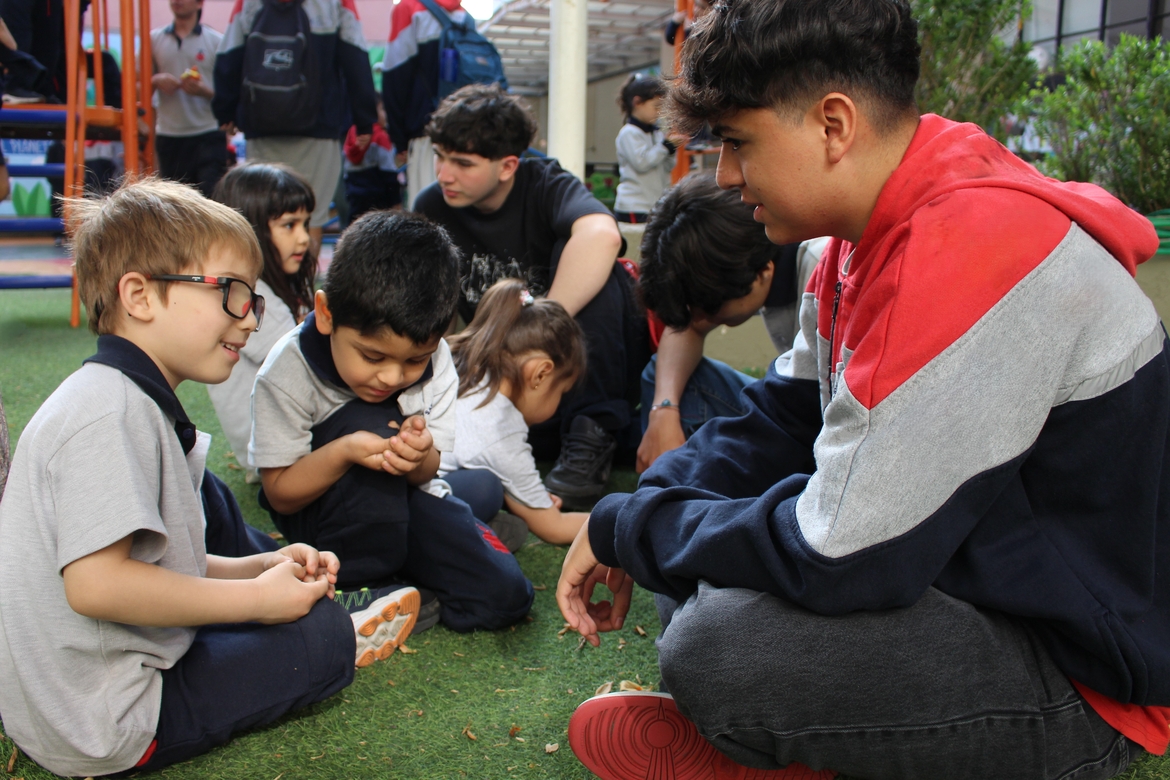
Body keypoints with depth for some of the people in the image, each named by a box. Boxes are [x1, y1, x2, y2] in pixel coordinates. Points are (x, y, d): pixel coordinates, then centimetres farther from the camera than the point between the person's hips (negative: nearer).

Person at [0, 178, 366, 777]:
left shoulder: (139, 405, 11)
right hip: (101, 727, -10)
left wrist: (263, 568, 0)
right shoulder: (110, 412, -22)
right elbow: (95, 582, -31)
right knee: (325, 636, -11)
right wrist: (255, 597, -20)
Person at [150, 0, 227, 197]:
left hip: (208, 137, -3)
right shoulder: (154, 39, 12)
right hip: (168, 137, 3)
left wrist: (203, 91, -17)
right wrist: (155, 81, -7)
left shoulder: (216, 41, 4)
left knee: (211, 197, -10)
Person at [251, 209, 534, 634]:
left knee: (505, 596, -15)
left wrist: (418, 457, -35)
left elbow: (426, 473, -8)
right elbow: (281, 494, -18)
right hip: (314, 510, -3)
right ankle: (357, 581, -18)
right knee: (372, 421, -35)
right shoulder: (288, 371, -24)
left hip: (403, 498, 3)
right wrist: (344, 452, -38)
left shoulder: (434, 359, -14)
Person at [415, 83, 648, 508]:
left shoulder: (547, 186, -17)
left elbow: (602, 234, -41)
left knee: (585, 263, -32)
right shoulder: (432, 208, -2)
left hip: (587, 362, -2)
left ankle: (592, 437, -28)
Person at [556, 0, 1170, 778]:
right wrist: (635, 519, -4)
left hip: (1084, 678, -9)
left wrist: (626, 529, -15)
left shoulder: (974, 250, -30)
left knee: (714, 647, -28)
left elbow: (837, 557, -29)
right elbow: (782, 417, 9)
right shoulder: (879, 232, 2)